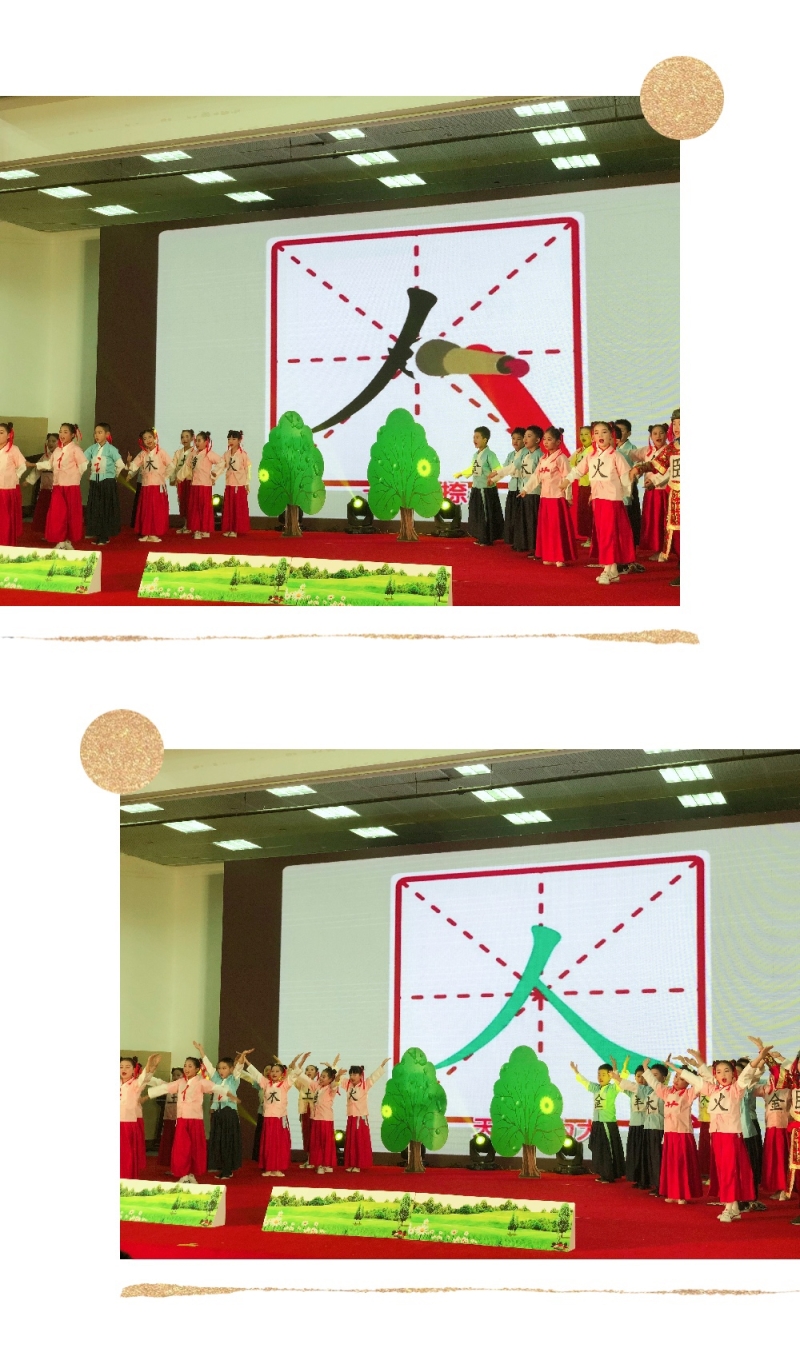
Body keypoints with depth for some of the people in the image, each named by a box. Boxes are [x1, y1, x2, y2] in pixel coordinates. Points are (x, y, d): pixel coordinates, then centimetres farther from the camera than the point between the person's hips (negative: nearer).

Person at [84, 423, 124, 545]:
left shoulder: (111, 449, -8)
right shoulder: (92, 448, 5)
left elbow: (120, 465, -13)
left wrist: (114, 475, -1)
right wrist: (90, 474, -6)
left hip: (108, 483, -5)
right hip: (94, 482, 5)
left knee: (106, 510, -1)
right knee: (94, 509, 6)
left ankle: (105, 536, 5)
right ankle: (97, 535, 14)